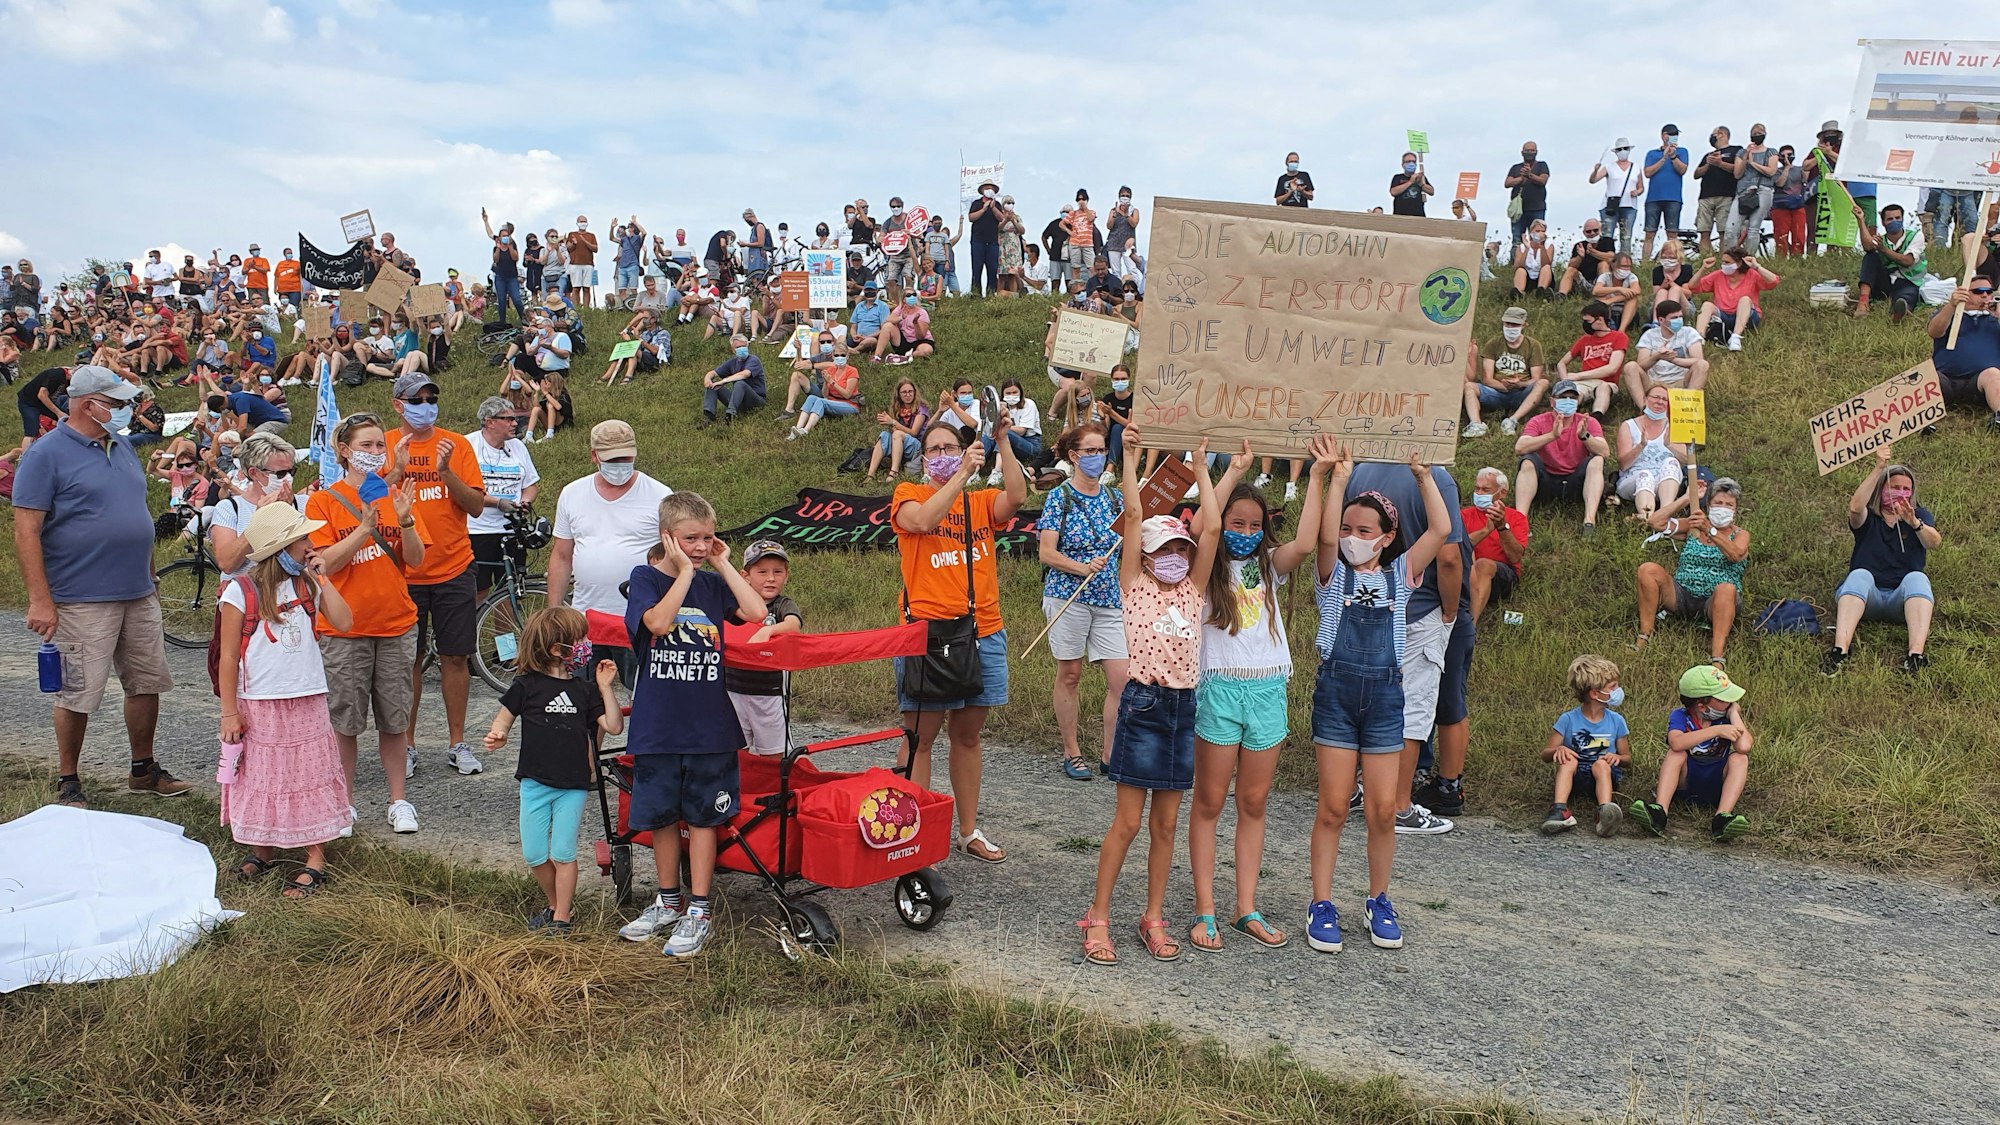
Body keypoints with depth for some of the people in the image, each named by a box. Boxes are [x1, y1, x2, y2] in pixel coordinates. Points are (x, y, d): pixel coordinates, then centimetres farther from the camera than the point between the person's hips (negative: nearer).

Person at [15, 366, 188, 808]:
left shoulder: (122, 447, 12)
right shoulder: (46, 455, -10)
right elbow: (26, 532, -13)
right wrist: (40, 601, -18)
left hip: (139, 595, 7)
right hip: (82, 601, -7)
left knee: (147, 684, 12)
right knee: (77, 696, 1)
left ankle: (144, 769, 27)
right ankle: (68, 783, 15)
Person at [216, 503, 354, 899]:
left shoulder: (308, 584, 2)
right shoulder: (240, 591, -9)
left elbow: (344, 622, -10)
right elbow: (228, 656, -7)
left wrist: (321, 578, -9)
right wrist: (229, 713, -7)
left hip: (307, 700, 3)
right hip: (258, 705, -2)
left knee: (311, 776, 5)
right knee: (260, 777, 11)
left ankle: (315, 861, 11)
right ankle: (262, 850, 29)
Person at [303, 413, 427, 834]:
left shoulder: (395, 496, 6)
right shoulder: (323, 500, -2)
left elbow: (415, 560, 0)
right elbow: (326, 563, -12)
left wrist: (404, 520, -17)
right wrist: (366, 527, -22)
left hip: (396, 624, 2)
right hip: (343, 627, -2)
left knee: (394, 719, 7)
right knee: (344, 720, 5)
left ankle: (398, 800, 18)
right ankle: (345, 800, 19)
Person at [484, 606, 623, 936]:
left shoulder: (584, 689, 5)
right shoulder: (527, 685, 0)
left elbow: (614, 726, 0)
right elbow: (505, 717, 6)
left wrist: (605, 687, -4)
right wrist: (496, 735, -15)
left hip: (573, 785, 0)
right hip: (534, 781, 0)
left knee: (563, 854, -1)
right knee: (534, 855, 5)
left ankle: (561, 918, 10)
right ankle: (554, 903, 28)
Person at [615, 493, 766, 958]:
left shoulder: (713, 583, 6)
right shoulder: (645, 577, -2)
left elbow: (756, 612, -9)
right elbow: (659, 622, -20)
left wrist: (723, 566, -5)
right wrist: (685, 572, -15)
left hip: (709, 725, 1)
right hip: (657, 724, -1)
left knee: (702, 815, 5)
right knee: (661, 814, 11)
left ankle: (699, 912, 12)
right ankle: (668, 902, 28)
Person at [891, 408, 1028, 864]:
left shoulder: (982, 502, 12)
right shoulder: (909, 493, 4)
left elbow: (1016, 497, -9)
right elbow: (922, 520, -19)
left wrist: (1002, 442, -16)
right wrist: (963, 474, -22)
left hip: (983, 633, 4)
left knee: (967, 736, 14)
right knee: (920, 738, -1)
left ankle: (969, 831, 25)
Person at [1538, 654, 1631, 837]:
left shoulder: (1616, 721, 2)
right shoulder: (1568, 719, -4)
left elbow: (1627, 758, 9)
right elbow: (1545, 754, -1)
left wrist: (1618, 757, -15)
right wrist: (1558, 750, -24)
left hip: (1605, 775, 0)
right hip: (1574, 778, 0)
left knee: (1601, 764, -31)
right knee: (1568, 759, -30)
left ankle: (1605, 813, -56)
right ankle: (1560, 810, -51)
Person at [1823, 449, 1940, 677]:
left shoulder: (1919, 515, 13)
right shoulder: (1868, 517, 9)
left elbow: (1934, 542, -10)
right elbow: (1855, 507, -18)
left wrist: (1914, 523, -32)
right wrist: (1878, 469, -25)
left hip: (1903, 599, 1)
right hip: (1865, 598, -1)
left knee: (1917, 578, -30)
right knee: (1860, 575, -32)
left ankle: (1916, 654, -48)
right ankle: (1840, 649, -50)